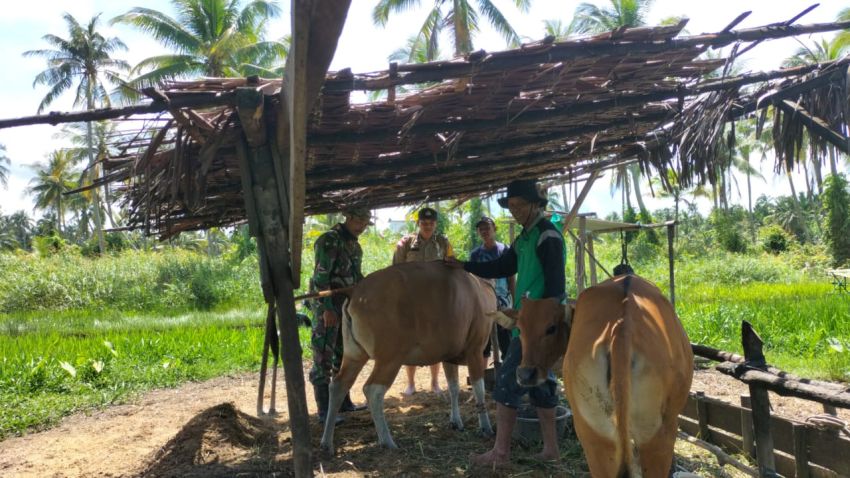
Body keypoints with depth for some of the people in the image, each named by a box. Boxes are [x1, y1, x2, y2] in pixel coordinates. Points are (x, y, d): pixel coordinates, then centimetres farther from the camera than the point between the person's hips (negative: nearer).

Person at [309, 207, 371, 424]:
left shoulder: (354, 244, 12)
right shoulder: (329, 240, -14)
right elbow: (320, 276, -19)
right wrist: (327, 309, -23)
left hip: (346, 306, 9)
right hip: (327, 306, -9)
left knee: (343, 355, 16)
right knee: (323, 356, -5)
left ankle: (343, 402, 27)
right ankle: (324, 410, -2)